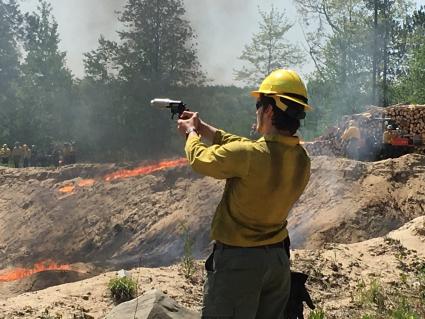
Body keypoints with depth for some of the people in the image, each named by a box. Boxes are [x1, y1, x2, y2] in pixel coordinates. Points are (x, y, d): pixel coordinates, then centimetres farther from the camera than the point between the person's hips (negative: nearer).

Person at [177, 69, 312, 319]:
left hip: (238, 261, -7)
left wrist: (191, 132, 13)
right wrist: (204, 128, 17)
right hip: (278, 258, 7)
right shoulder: (302, 160, -3)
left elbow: (201, 159, -8)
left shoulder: (250, 155, -26)